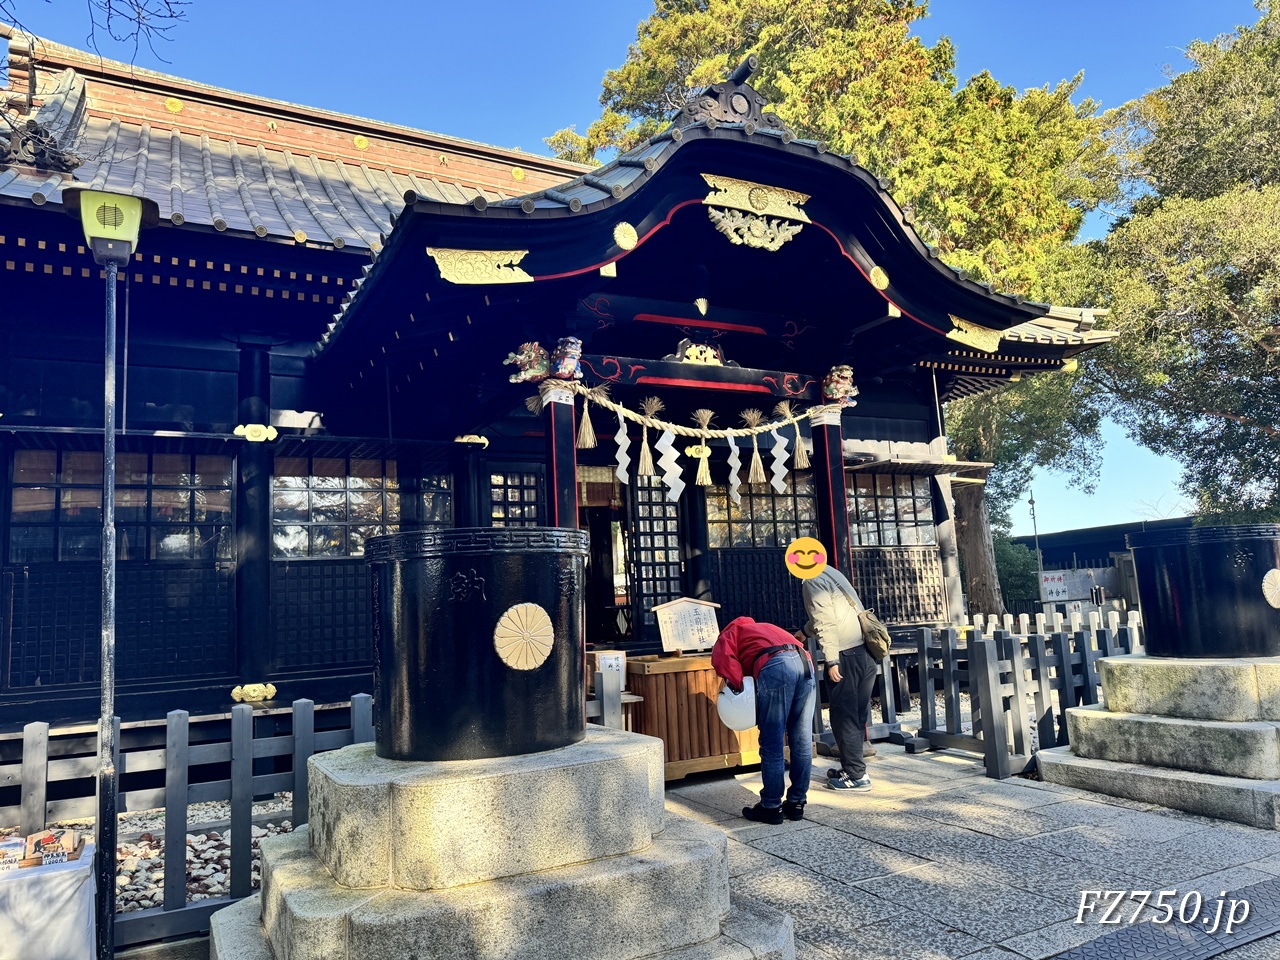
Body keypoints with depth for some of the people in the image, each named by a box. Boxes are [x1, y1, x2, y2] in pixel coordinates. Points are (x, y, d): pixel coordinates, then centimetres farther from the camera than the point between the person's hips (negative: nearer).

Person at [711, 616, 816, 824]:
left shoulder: (730, 633, 25)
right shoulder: (764, 628, 42)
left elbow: (723, 658, 1)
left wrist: (737, 685, 10)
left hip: (775, 665, -7)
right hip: (805, 662, 7)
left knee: (772, 744, 2)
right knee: (802, 741, 12)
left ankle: (771, 807, 10)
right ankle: (796, 803, 21)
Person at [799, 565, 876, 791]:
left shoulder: (813, 582, -7)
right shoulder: (832, 574, 20)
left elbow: (826, 623, -16)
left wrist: (831, 661, -17)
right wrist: (804, 632, 50)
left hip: (847, 654, -9)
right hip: (866, 651, 9)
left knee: (844, 715, 0)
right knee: (858, 713, 15)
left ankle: (856, 775, 4)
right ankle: (852, 766, 26)